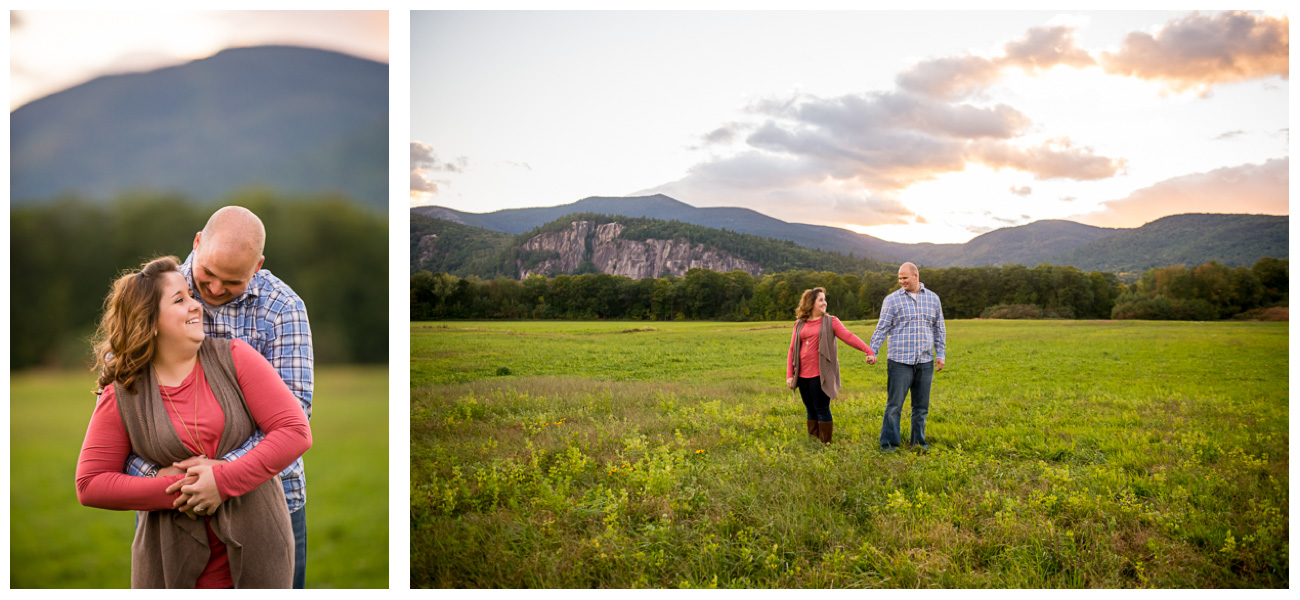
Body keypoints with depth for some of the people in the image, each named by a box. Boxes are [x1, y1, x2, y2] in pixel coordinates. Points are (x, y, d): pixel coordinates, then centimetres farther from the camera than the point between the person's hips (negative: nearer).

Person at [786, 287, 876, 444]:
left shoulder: (830, 322, 2)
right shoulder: (800, 324, 11)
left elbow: (849, 337, -10)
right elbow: (792, 350, 12)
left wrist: (869, 351, -22)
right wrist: (789, 375, 6)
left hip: (820, 375, -4)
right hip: (803, 375, 4)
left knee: (822, 410, -2)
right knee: (811, 411, 11)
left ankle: (825, 444, 7)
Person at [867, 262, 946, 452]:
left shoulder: (933, 298, 12)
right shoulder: (892, 299, 2)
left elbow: (939, 329, 17)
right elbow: (882, 328, 0)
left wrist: (940, 354, 12)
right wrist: (872, 351, -8)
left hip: (925, 361, 3)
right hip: (900, 361, -3)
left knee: (921, 405, 10)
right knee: (894, 404, -3)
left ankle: (918, 441, 21)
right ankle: (888, 443, 5)